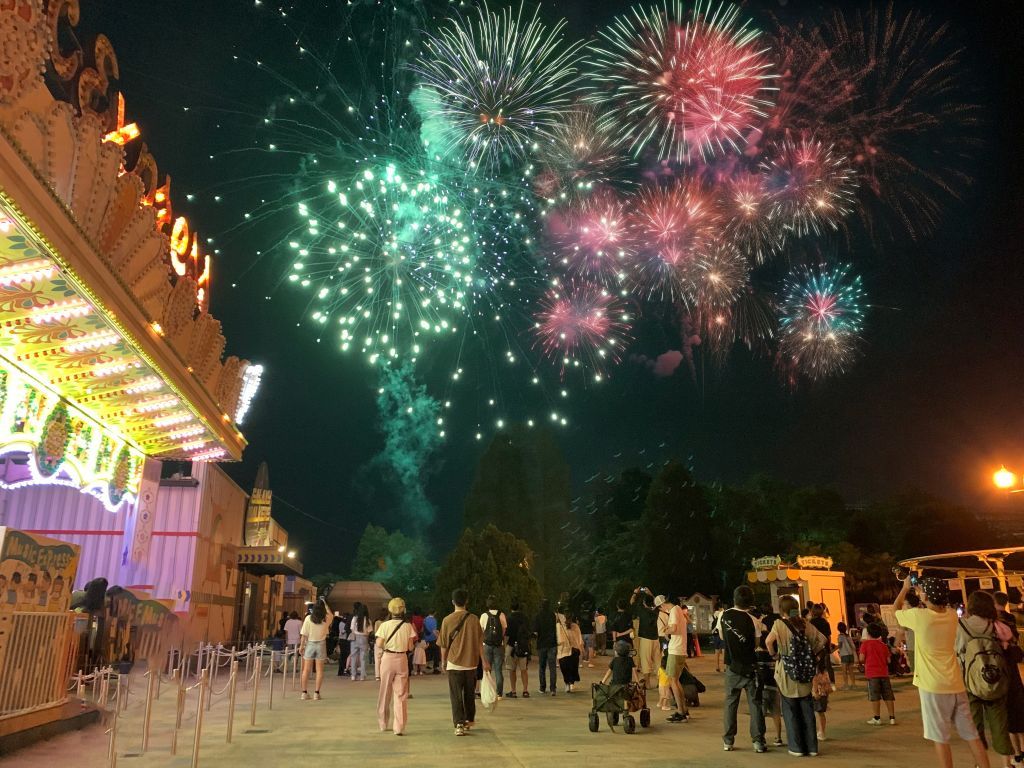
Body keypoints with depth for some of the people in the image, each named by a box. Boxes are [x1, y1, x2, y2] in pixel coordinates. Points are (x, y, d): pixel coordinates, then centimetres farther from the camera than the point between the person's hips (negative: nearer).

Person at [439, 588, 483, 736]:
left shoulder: (447, 620, -6)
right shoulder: (473, 620, -4)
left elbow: (443, 645, -1)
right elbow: (480, 643, 0)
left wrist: (443, 661, 14)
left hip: (454, 663, -2)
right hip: (471, 663, 2)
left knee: (456, 696, 3)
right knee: (469, 694, 18)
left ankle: (459, 724, -6)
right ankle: (469, 721, 30)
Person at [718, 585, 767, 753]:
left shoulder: (723, 616, -6)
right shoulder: (753, 621, -14)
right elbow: (756, 644, -4)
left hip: (732, 666, 2)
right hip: (749, 667, -2)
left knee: (730, 703, 10)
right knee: (755, 703, 6)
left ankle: (728, 741, 13)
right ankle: (758, 742, 7)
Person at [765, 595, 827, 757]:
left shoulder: (780, 624, -11)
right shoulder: (805, 624, 3)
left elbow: (769, 641, -26)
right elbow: (822, 640, 6)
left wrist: (774, 655, -9)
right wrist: (811, 654, 11)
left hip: (788, 674, -4)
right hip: (806, 674, 4)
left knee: (791, 711, 8)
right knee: (807, 711, 13)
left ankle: (797, 747, 12)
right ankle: (811, 746, 17)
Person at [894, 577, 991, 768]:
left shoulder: (919, 616, -14)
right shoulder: (952, 616, 1)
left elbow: (896, 609, 7)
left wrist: (906, 587, 19)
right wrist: (925, 587, 23)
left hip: (933, 687, -6)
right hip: (956, 684, 6)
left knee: (940, 738, 0)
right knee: (971, 735, 11)